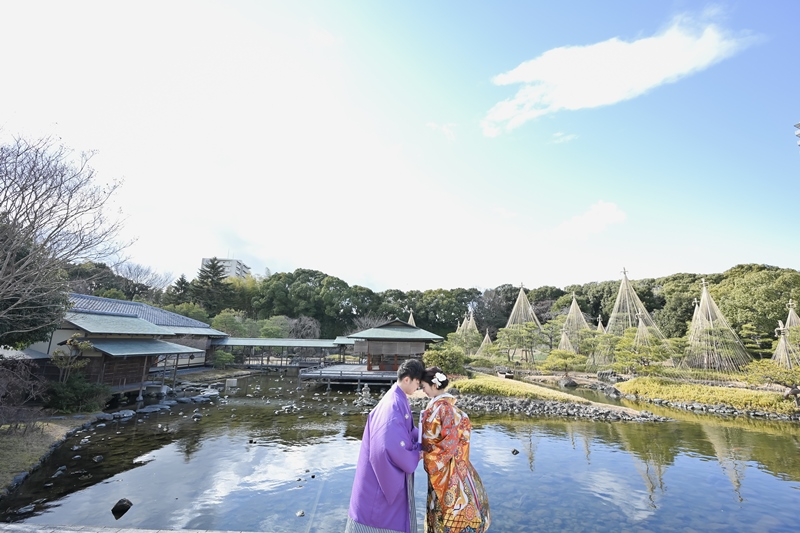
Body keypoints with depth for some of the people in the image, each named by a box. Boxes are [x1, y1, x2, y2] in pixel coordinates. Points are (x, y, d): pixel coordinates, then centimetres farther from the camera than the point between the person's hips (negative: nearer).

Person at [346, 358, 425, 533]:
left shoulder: (399, 400, 3)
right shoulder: (394, 404, -27)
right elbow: (392, 444, -31)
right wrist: (416, 455, -16)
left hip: (391, 468, 9)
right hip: (384, 469, -9)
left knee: (394, 511, 21)